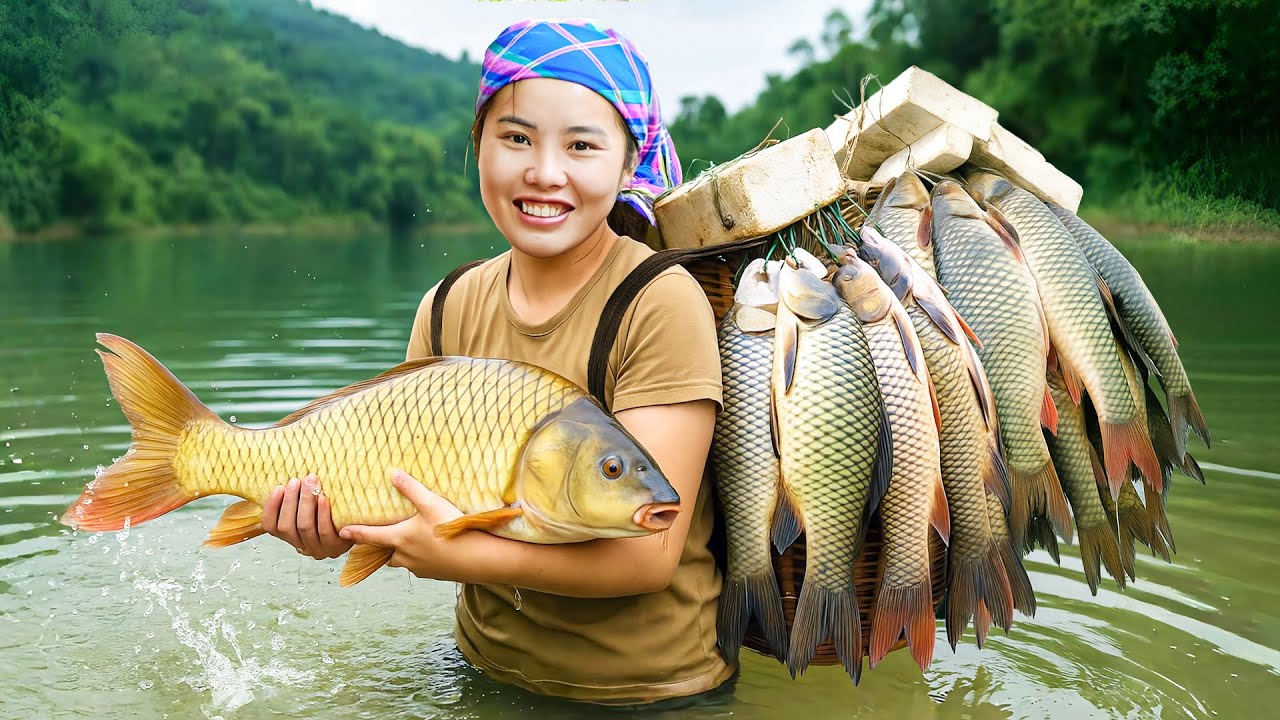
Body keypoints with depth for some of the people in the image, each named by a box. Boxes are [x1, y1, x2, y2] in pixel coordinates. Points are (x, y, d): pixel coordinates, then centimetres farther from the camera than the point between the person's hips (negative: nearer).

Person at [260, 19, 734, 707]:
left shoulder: (662, 304, -21)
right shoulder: (447, 310, -3)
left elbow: (649, 554, -24)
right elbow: (413, 485, 2)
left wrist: (464, 555, -30)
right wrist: (344, 529, -18)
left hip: (649, 690, -5)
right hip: (487, 672, 5)